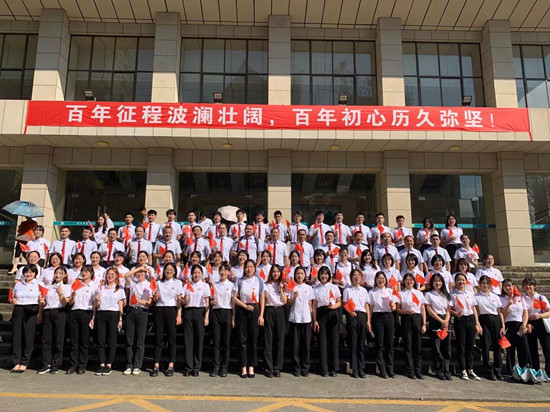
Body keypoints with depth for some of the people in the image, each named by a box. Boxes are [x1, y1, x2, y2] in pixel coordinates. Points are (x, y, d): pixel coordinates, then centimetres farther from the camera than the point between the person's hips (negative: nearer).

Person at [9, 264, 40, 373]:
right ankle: (16, 362, 9)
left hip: (31, 312, -3)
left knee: (28, 336, -2)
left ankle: (24, 363, 8)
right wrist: (12, 301, -1)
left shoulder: (38, 284, 5)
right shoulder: (18, 285, 15)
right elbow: (12, 299, 21)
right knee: (16, 335, -1)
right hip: (18, 311, 3)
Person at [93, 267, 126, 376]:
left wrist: (120, 319, -2)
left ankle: (108, 365, 8)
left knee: (111, 341, 0)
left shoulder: (119, 289, 9)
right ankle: (102, 365, 8)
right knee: (100, 341, 0)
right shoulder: (101, 288, 14)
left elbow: (120, 305, 5)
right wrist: (94, 317, 4)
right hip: (100, 314, 2)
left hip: (113, 314, -2)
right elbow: (95, 305, 14)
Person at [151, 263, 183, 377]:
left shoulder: (178, 283, 6)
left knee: (171, 338, 0)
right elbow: (154, 300, 16)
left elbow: (179, 300, 0)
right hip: (159, 310, 2)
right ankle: (156, 365, 6)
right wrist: (155, 297, -9)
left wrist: (179, 315, -8)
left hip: (172, 310, -2)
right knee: (158, 338, 1)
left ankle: (170, 366, 6)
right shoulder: (158, 283, 13)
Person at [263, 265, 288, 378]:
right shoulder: (266, 285, 6)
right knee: (268, 340, -2)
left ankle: (277, 368, 9)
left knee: (280, 339, 1)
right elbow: (262, 300, 4)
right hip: (269, 311, -2)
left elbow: (285, 301, 2)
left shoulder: (283, 285, 11)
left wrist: (281, 289, -5)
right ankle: (269, 368, 5)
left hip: (280, 311, 2)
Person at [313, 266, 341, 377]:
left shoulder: (334, 287, 8)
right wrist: (315, 320, -2)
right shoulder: (315, 288, 7)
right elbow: (314, 305, 5)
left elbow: (339, 302, 8)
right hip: (321, 314, 0)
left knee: (334, 340, 0)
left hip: (333, 314, 0)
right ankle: (324, 369, 8)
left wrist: (334, 306, -15)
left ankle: (334, 368, 10)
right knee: (322, 341, 0)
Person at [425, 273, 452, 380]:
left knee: (446, 346, 2)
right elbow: (430, 310, -5)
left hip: (446, 321, 4)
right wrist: (441, 321, -11)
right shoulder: (429, 294, 2)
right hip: (434, 321, -4)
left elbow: (448, 311, 9)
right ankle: (439, 371, 5)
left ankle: (446, 370, 9)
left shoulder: (446, 295, 15)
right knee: (436, 346, -3)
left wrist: (446, 321, -8)